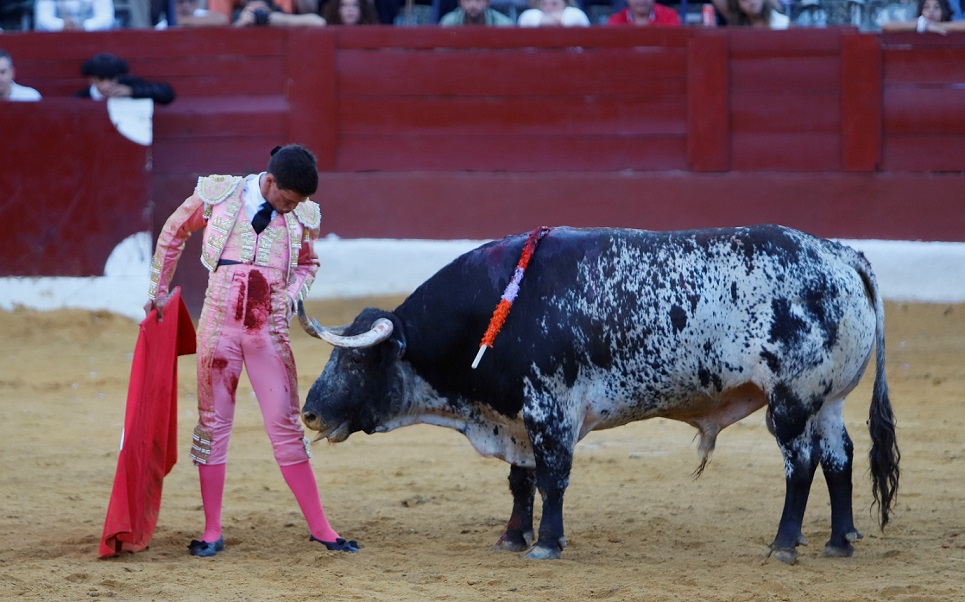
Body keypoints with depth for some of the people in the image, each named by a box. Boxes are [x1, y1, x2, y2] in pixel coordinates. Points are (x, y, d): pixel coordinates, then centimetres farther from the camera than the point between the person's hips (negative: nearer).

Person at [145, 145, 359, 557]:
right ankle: (212, 532, 9)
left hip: (270, 332, 1)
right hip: (219, 325, -1)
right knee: (213, 423, 3)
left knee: (286, 425, 1)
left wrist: (292, 295, 0)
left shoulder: (303, 217, 2)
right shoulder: (217, 195, -4)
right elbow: (173, 233, 12)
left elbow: (308, 264, 20)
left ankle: (320, 528, 6)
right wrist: (158, 291, 14)